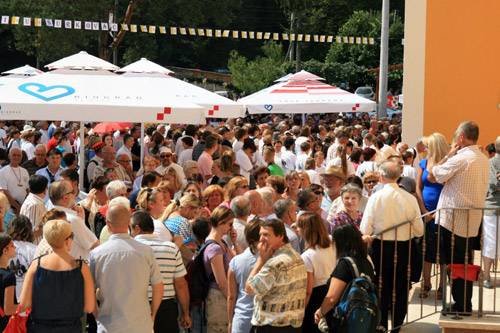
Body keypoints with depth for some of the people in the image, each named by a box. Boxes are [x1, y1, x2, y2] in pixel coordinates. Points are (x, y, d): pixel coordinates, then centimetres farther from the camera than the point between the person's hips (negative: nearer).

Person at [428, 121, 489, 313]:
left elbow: (432, 176, -13)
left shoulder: (460, 159, -19)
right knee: (465, 263, 14)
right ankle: (465, 304, 20)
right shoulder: (483, 160, 8)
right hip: (472, 220, 8)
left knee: (455, 263, 0)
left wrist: (449, 155, -5)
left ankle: (460, 305, 4)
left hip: (453, 219, -8)